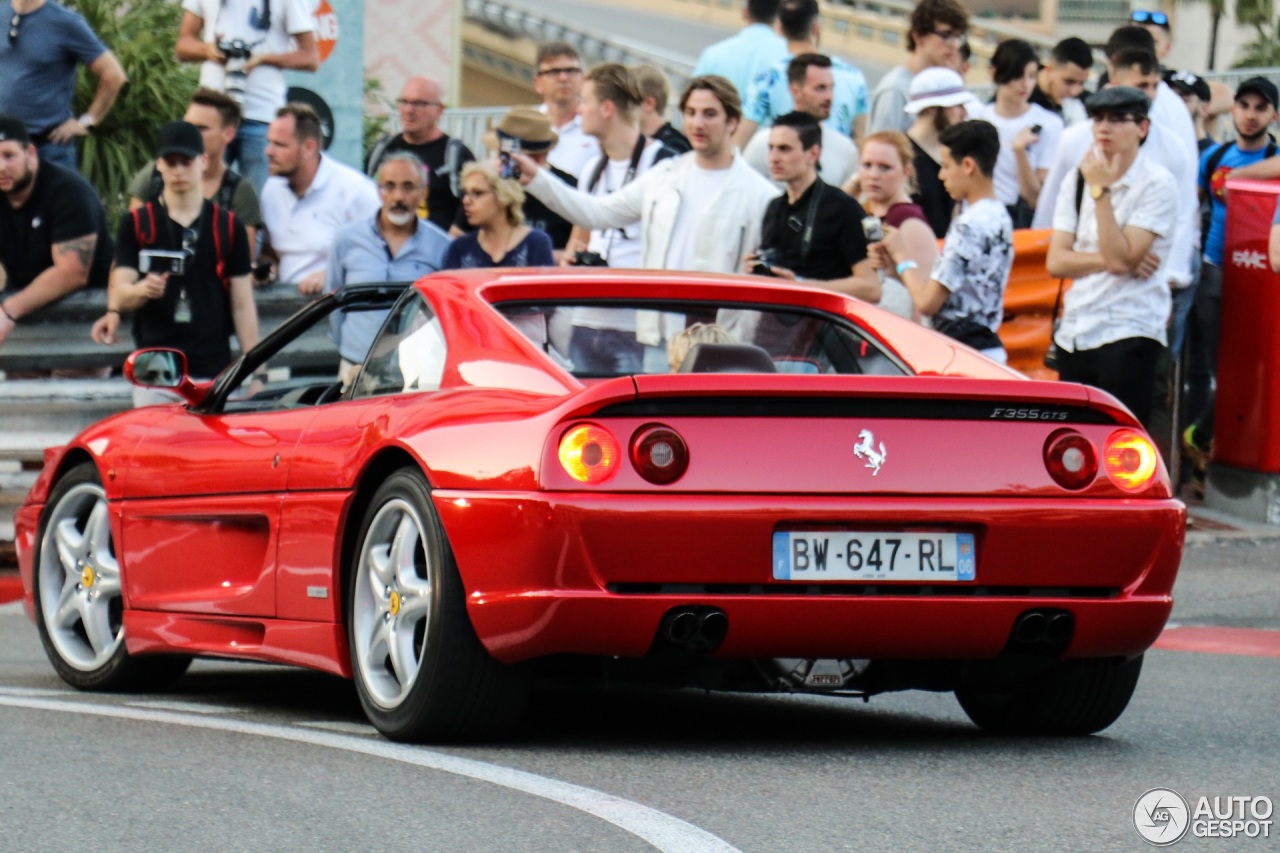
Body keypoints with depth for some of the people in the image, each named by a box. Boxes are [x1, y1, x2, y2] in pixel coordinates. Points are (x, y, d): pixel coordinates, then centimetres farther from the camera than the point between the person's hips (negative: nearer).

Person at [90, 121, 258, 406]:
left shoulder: (229, 227, 9)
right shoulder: (135, 224, 8)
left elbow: (242, 306, 7)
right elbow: (119, 292, 0)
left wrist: (257, 374, 0)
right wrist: (142, 291, -24)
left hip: (213, 374, 0)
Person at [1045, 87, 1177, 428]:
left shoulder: (1157, 183, -7)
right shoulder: (1077, 180, 10)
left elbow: (1121, 258, -16)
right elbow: (1056, 262, 4)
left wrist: (1100, 190, -15)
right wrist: (1108, 260, -11)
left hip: (1129, 335, -6)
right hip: (1074, 333, 6)